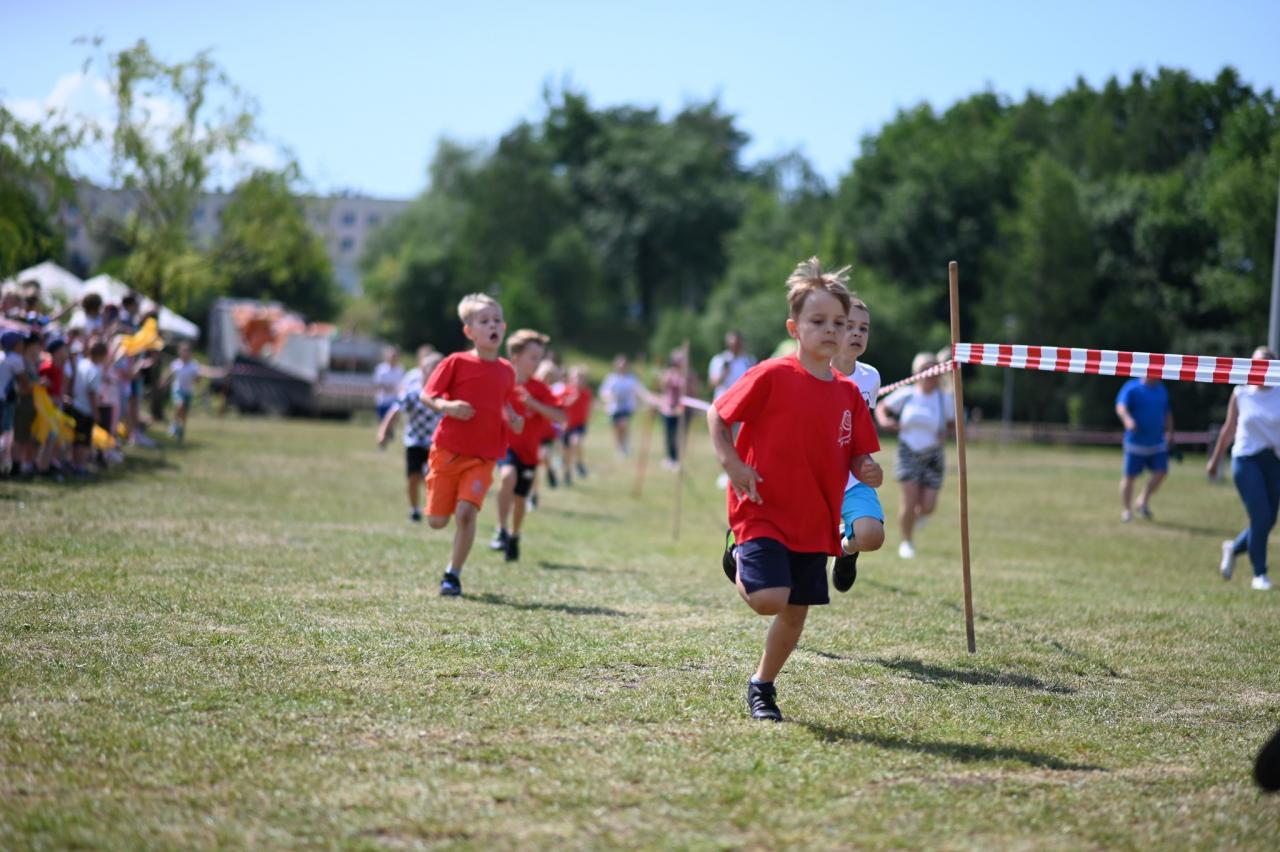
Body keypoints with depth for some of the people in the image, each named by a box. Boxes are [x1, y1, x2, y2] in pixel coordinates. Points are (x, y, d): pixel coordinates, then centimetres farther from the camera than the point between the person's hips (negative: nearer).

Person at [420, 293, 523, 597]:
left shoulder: (506, 371, 7)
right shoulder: (456, 363, -5)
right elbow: (426, 395, -1)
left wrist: (513, 419, -1)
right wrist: (446, 406, -21)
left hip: (483, 458, 2)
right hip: (447, 451, -1)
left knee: (466, 513, -18)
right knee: (437, 521, 2)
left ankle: (453, 574, -1)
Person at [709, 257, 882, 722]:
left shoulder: (849, 395, 5)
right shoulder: (772, 377, -11)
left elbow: (857, 458, 11)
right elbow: (717, 415, -3)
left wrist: (867, 471, -12)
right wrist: (732, 463, -15)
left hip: (814, 521, 6)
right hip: (763, 511, -5)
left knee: (796, 612, 10)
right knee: (770, 599, -21)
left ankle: (762, 685, 32)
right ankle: (739, 564, 13)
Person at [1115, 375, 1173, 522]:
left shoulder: (1161, 390, 12)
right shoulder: (1132, 388, -8)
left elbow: (1167, 413, 24)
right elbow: (1121, 407, -22)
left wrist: (1169, 432, 20)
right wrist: (1127, 419, -41)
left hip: (1157, 442, 5)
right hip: (1135, 442, -5)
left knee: (1161, 471, -6)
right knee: (1130, 476, -1)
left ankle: (1143, 501, 11)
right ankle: (1126, 510, 12)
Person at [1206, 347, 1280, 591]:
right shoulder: (1241, 394, 1)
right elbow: (1229, 429, 11)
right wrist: (1215, 459, 16)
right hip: (1246, 460, -2)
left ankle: (1234, 548, 34)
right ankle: (1259, 574, 3)